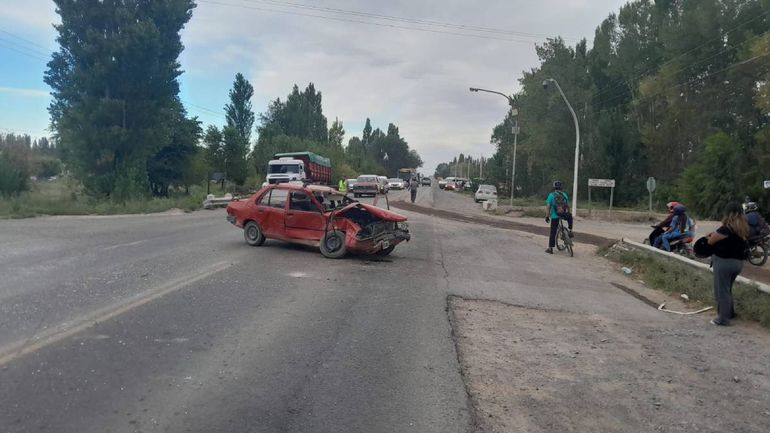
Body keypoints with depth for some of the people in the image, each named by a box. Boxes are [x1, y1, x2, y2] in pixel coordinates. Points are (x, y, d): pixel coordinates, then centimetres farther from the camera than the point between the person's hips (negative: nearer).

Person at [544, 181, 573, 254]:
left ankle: (550, 249, 8)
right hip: (564, 215, 2)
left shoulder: (551, 195, -3)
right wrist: (568, 212, 30)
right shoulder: (564, 195, 7)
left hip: (554, 216, -2)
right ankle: (570, 231, 29)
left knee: (553, 233, 6)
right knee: (570, 216, 37)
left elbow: (548, 207, -8)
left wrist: (547, 216, -3)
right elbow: (568, 206, 13)